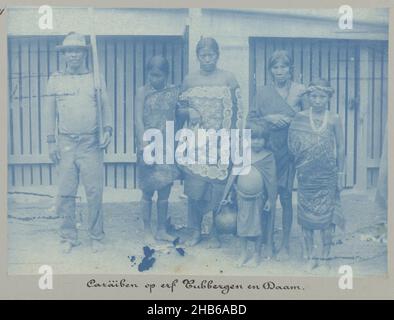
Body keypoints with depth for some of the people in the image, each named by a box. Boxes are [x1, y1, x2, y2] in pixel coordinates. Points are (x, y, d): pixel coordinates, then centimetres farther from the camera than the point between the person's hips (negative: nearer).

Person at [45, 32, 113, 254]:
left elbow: (106, 107, 9)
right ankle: (69, 237, 14)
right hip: (66, 144, 1)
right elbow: (51, 113, 11)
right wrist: (51, 142, 5)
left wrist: (108, 130, -7)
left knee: (95, 193, -2)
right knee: (66, 193, 2)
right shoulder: (56, 80, 9)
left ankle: (96, 237, 10)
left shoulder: (96, 78, 8)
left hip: (91, 143, -1)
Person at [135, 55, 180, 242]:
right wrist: (145, 145, -20)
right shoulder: (143, 92, -2)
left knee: (165, 190, 7)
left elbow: (178, 117, 10)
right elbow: (139, 120, -9)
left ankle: (162, 230, 18)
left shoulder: (174, 92, 6)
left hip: (168, 148, 3)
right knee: (148, 191, 4)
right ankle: (147, 231, 15)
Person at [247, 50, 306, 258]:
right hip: (265, 149, 1)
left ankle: (285, 242, 12)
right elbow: (251, 120, 4)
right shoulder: (262, 92, 7)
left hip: (288, 150, -1)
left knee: (285, 196, 0)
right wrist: (269, 118, -12)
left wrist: (290, 120, -12)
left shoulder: (301, 91, 3)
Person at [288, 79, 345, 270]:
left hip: (327, 175, 0)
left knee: (326, 216, 4)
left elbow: (340, 148, 3)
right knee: (306, 215, 5)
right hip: (306, 175, 1)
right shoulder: (300, 118, -1)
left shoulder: (334, 119, -1)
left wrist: (340, 174, 1)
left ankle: (325, 257, 17)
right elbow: (293, 146, 2)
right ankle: (310, 256, 17)